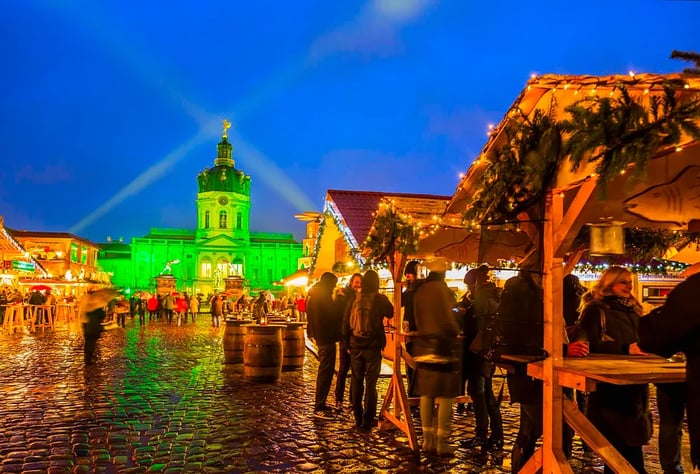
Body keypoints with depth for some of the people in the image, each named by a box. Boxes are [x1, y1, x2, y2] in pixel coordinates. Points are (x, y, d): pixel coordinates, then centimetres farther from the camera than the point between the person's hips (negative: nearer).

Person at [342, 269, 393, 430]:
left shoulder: (354, 298, 0)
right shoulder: (380, 299, -8)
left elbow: (346, 321, 4)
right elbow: (391, 314, 10)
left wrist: (346, 343, 12)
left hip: (356, 345, 3)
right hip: (373, 346, -3)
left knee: (356, 381, 12)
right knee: (370, 383, 3)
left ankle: (358, 418, 18)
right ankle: (368, 420, 5)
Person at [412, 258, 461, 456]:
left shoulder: (419, 291, 6)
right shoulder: (443, 289, -10)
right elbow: (449, 320, -8)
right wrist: (456, 331, 9)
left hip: (424, 347, 6)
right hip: (443, 347, -6)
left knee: (426, 394, 10)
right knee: (445, 395, 1)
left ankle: (428, 439, 16)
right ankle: (442, 441, 2)